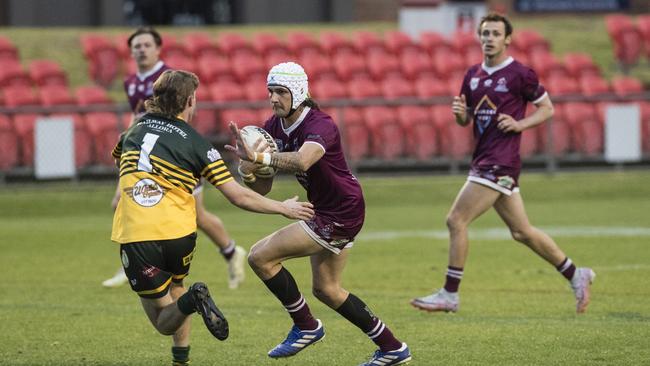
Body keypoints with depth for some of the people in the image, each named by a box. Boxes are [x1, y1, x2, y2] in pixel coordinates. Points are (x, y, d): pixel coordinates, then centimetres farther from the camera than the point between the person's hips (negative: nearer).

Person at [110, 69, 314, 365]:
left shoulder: (134, 130, 9)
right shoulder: (196, 144, 1)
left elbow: (117, 161, 31)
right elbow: (238, 197, 1)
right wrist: (283, 208, 13)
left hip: (133, 234, 0)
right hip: (178, 233, 0)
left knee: (165, 322, 7)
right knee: (175, 288, 32)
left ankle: (191, 300, -24)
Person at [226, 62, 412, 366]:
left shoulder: (320, 124, -25)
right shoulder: (273, 128, -1)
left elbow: (303, 160, -48)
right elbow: (262, 188, -1)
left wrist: (259, 158, -61)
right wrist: (248, 171, -24)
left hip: (341, 213, -10)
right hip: (324, 211, 10)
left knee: (261, 257, -13)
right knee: (326, 289, 19)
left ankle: (305, 327, 4)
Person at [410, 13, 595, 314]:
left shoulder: (519, 74, -7)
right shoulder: (473, 75, 14)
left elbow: (547, 108, 0)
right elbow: (466, 120, 21)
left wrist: (520, 124, -15)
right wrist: (460, 113, -2)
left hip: (500, 162, -8)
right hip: (484, 160, 8)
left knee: (456, 221, -11)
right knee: (522, 231, 12)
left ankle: (449, 295, -5)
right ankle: (575, 275, 23)